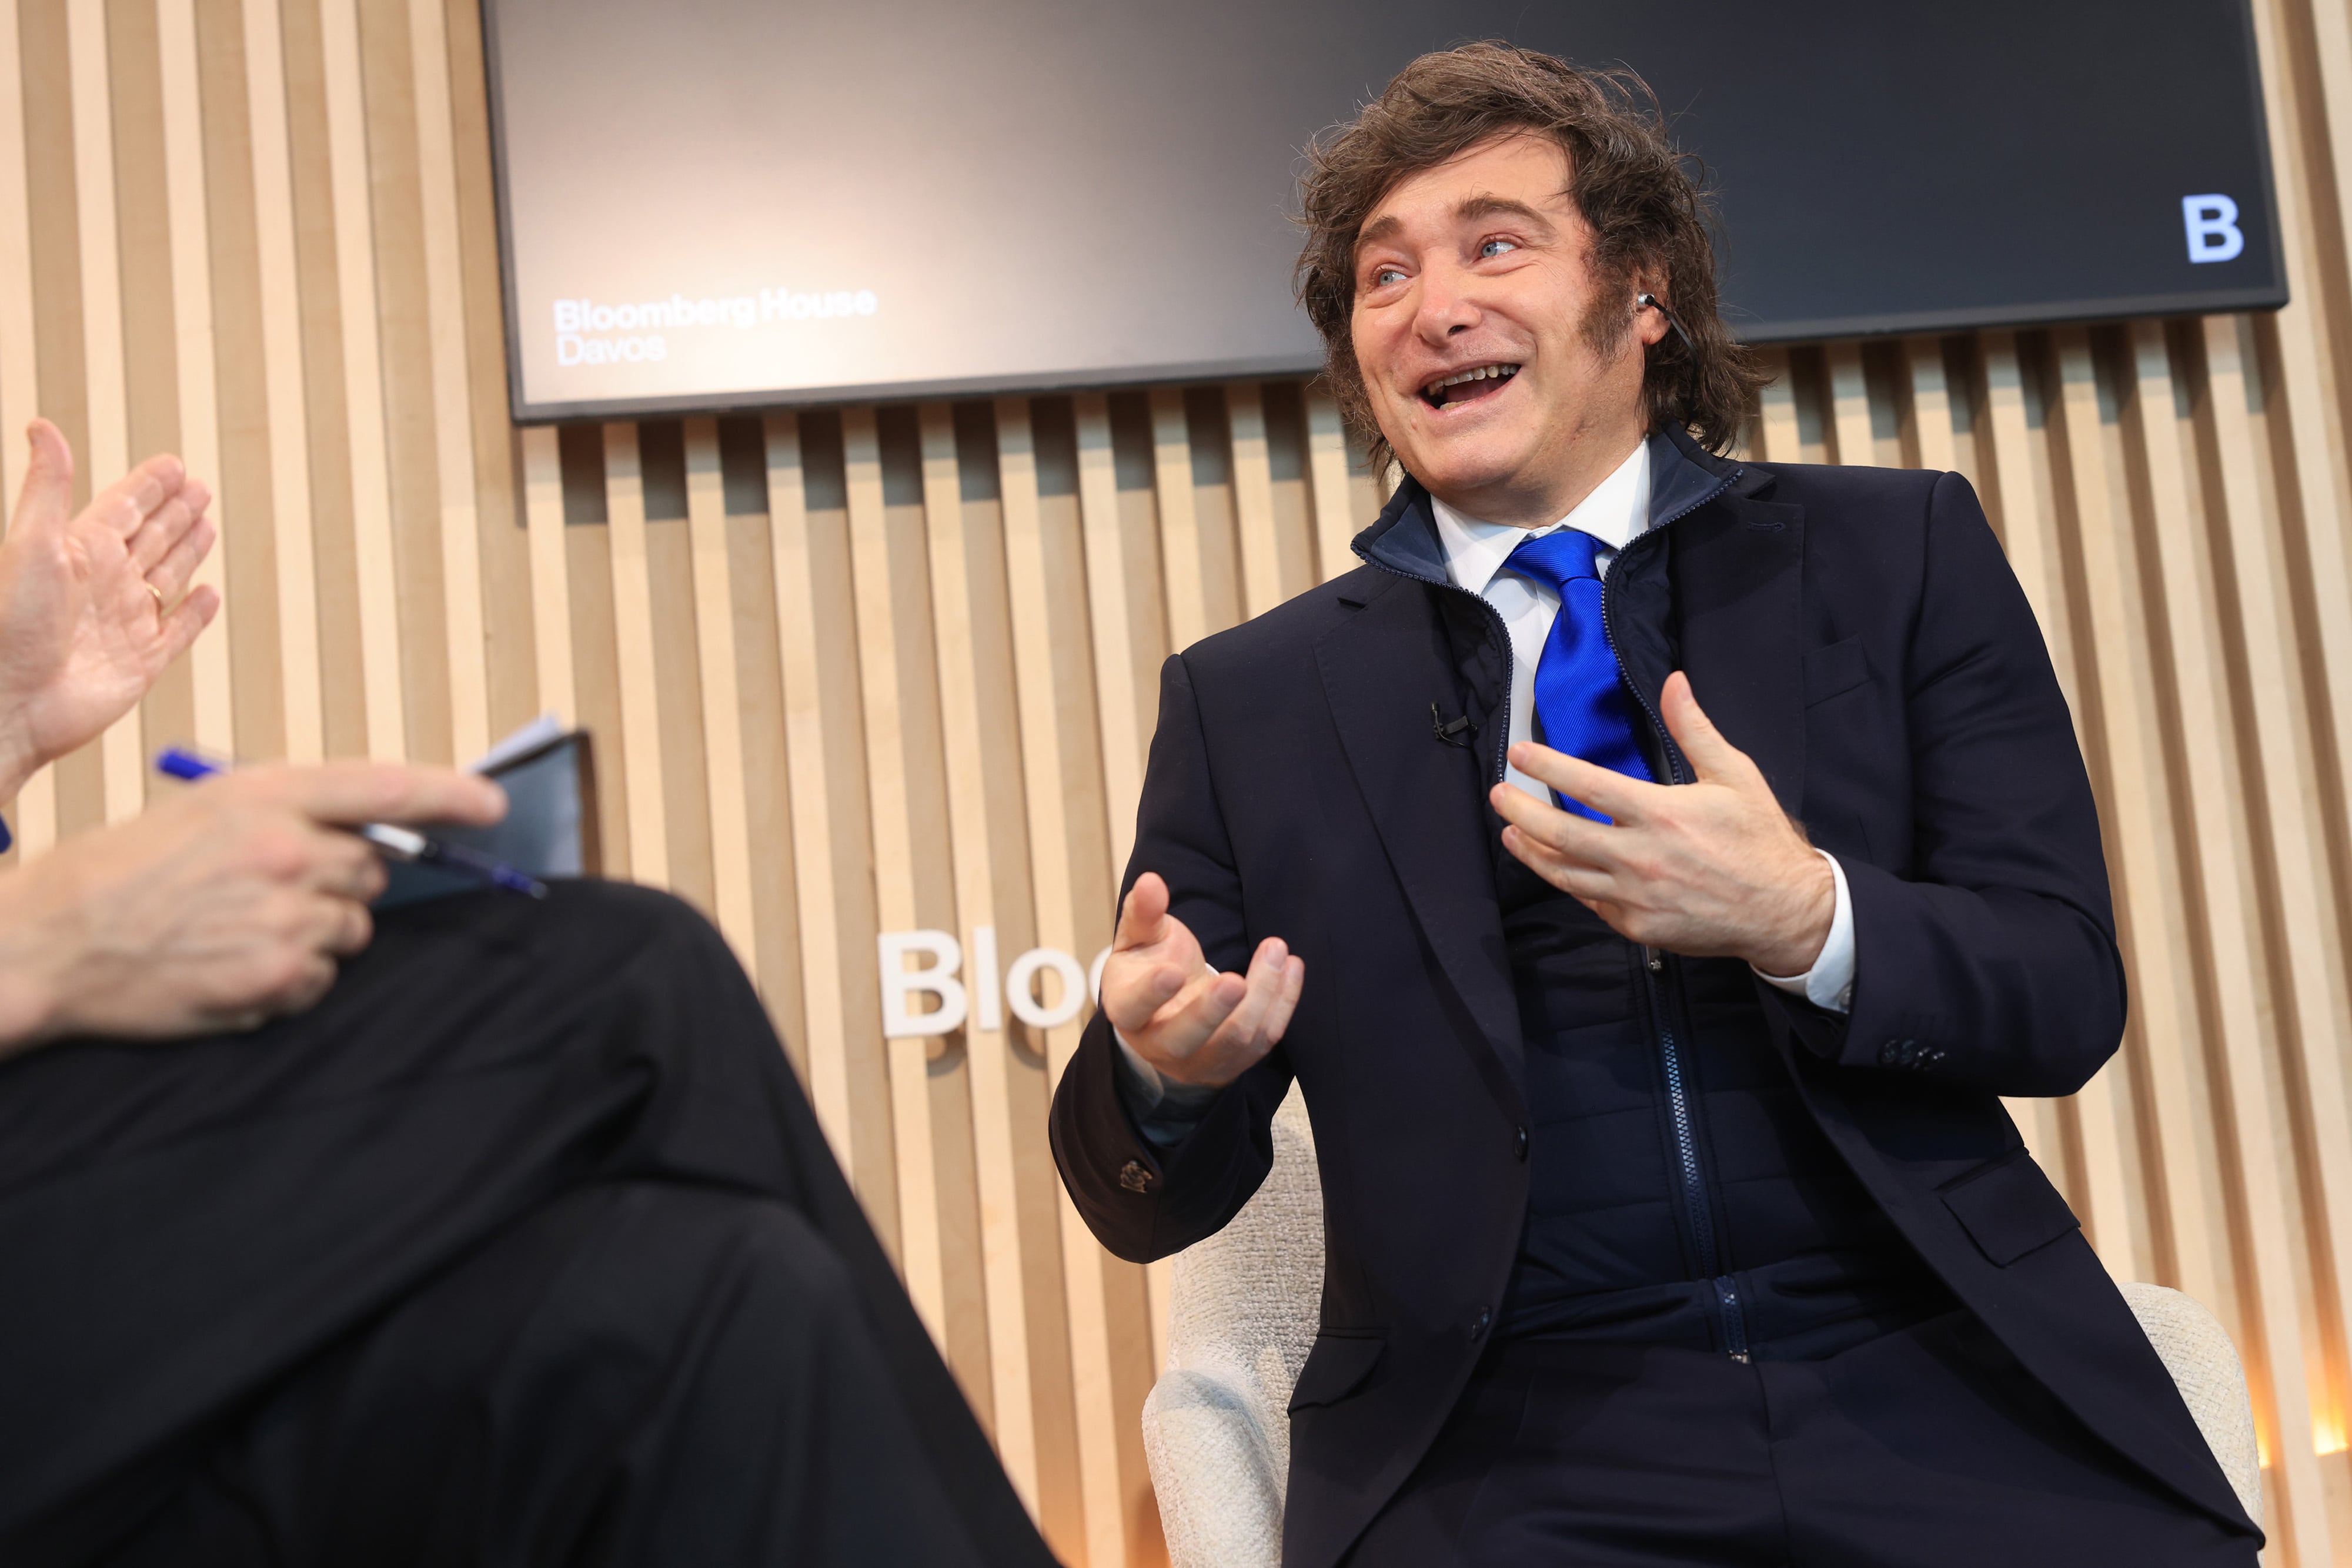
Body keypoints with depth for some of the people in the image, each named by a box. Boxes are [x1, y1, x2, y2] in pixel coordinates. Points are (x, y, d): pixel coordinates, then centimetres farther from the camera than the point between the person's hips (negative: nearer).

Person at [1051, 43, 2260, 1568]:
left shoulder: (1903, 558, 8)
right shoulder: (1249, 703, 9)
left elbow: (2069, 994, 2)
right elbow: (1153, 1205, 7)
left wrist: (1806, 922, -18)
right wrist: (1164, 1067, -17)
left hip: (1936, 1392, 2)